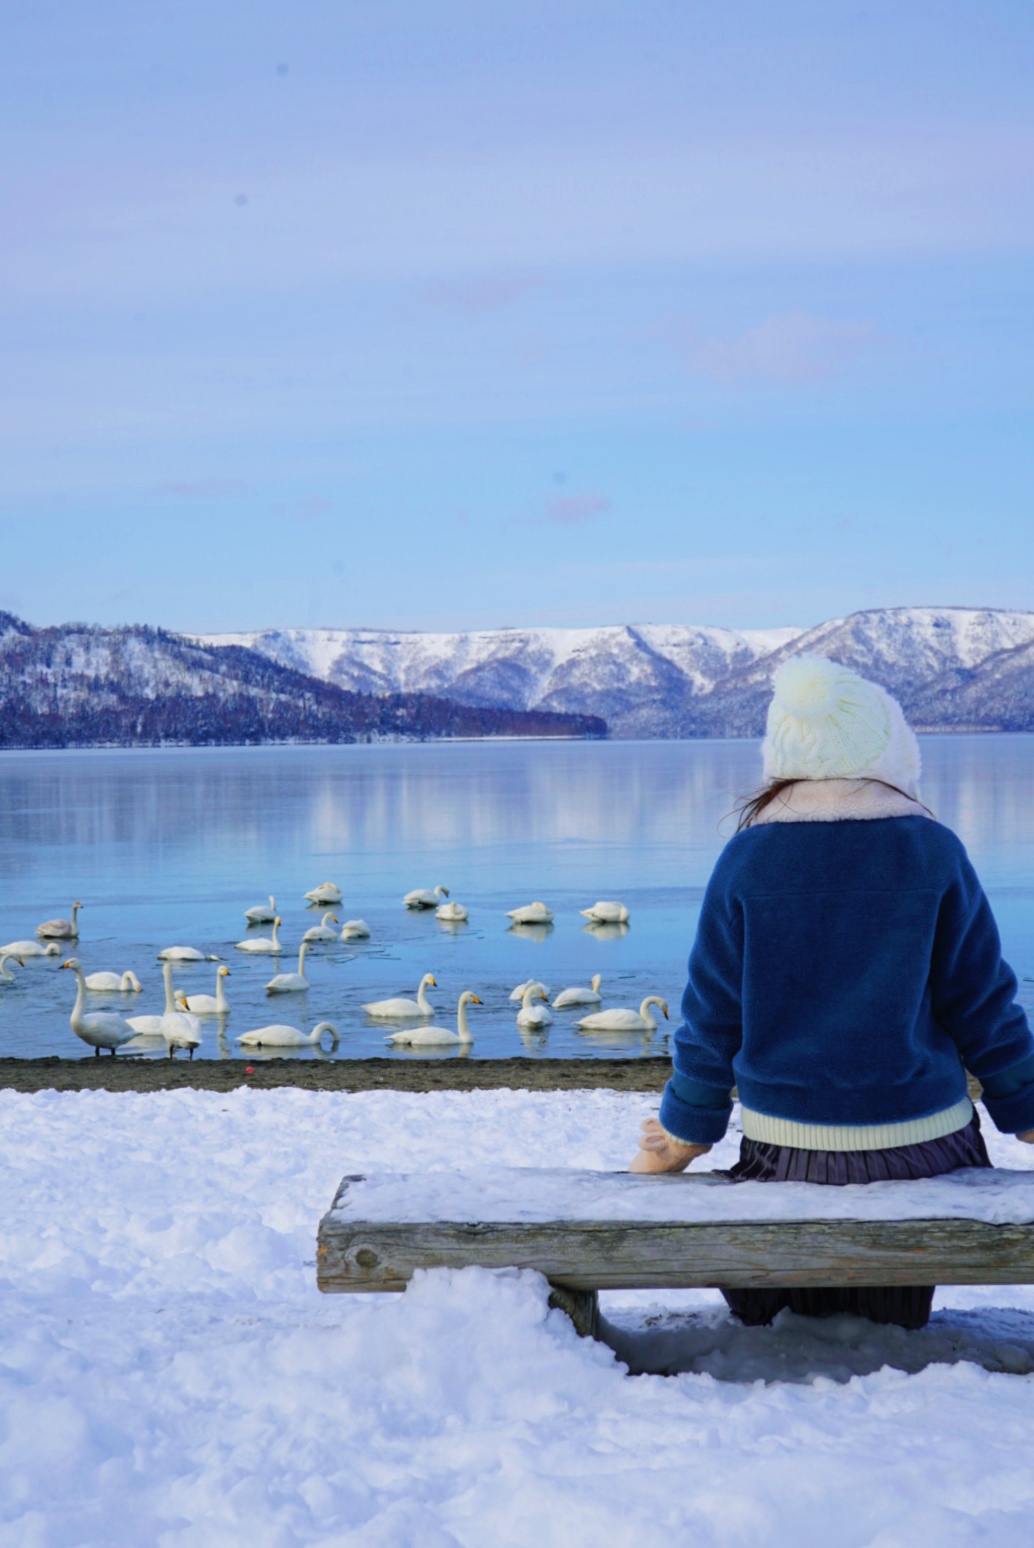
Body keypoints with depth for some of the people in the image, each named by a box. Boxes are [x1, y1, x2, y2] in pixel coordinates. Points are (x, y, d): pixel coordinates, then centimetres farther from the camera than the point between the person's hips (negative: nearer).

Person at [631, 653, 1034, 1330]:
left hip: (787, 1147, 0)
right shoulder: (932, 850, -6)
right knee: (897, 1323, 19)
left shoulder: (747, 858, -6)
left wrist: (685, 1133, 11)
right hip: (922, 1143, 0)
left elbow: (713, 1016, -1)